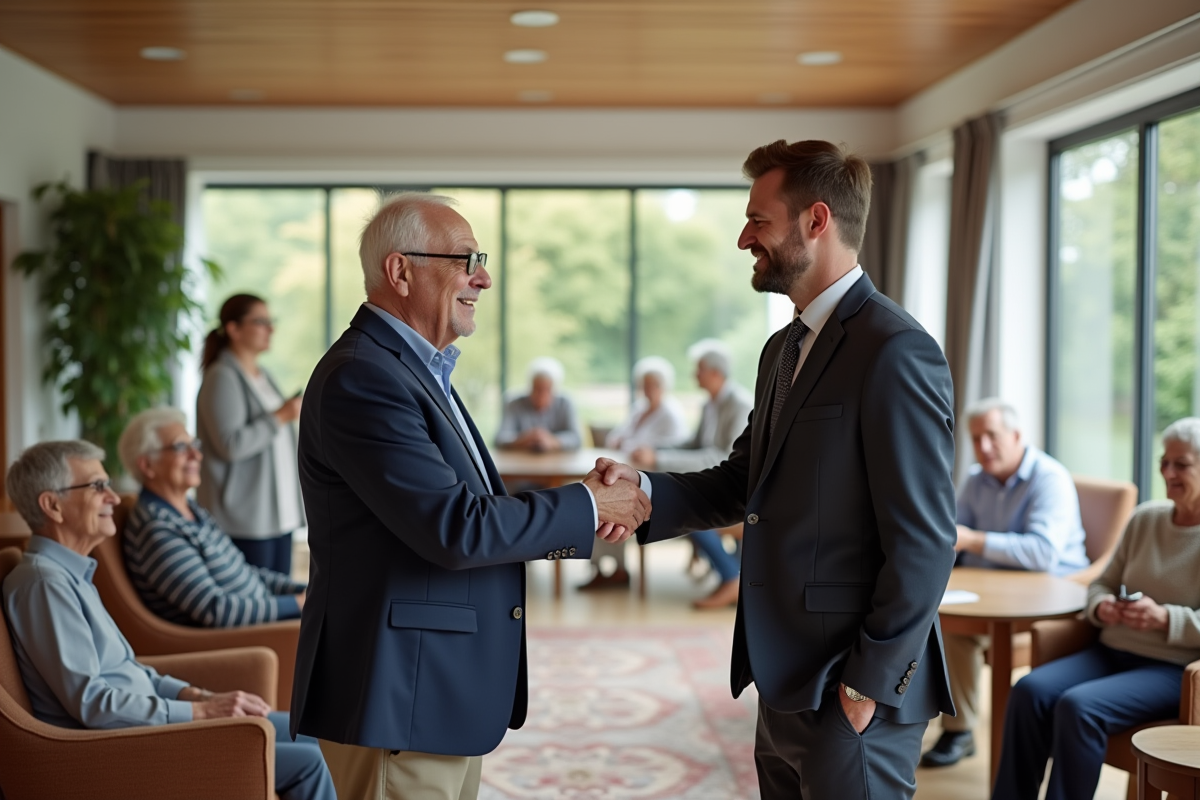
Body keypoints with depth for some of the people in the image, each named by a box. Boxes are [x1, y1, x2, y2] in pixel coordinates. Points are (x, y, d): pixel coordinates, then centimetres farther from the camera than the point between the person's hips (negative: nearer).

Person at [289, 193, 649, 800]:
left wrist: (574, 521, -2)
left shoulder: (417, 368, 14)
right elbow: (455, 530, -24)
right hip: (398, 699, -10)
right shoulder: (362, 377, -18)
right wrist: (584, 507, -12)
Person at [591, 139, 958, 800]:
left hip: (852, 700, -8)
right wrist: (645, 490, -2)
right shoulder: (784, 348, 13)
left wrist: (868, 687, -15)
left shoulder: (895, 352, -16)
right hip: (787, 684, 8)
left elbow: (924, 542, -18)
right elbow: (744, 481, 15)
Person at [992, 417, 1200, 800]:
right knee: (1030, 690, -19)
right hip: (1113, 651, 6)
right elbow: (1103, 582, 18)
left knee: (1079, 706, -30)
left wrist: (1164, 618, -23)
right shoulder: (1145, 517, 12)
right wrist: (1101, 607, -6)